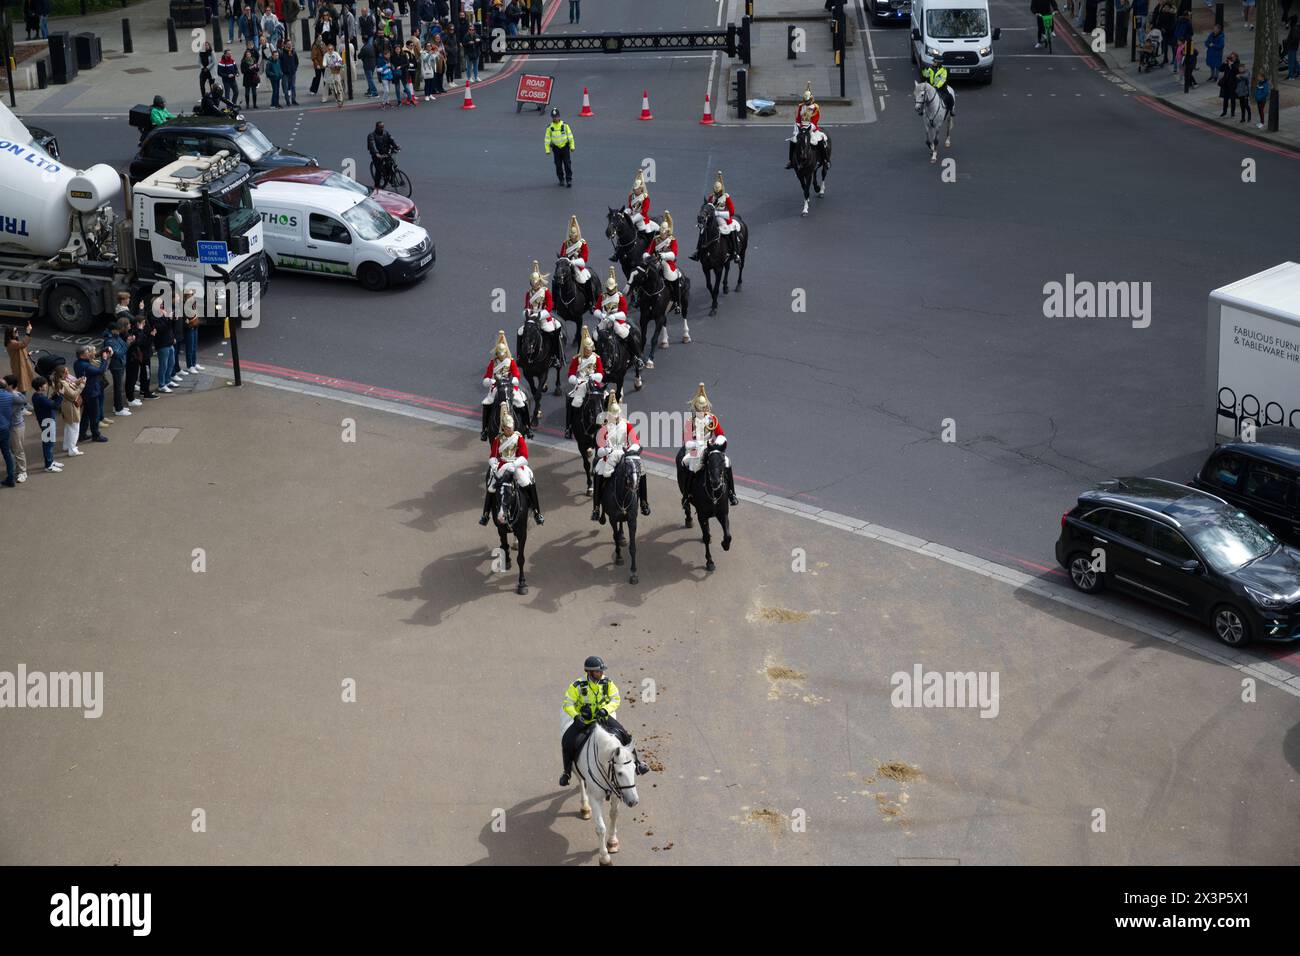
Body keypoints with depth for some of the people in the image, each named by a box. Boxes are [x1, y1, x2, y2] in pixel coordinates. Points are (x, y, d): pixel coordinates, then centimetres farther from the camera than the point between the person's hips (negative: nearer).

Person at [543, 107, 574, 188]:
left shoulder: (565, 125, -5)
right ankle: (561, 180, 20)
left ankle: (569, 180, -2)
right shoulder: (550, 127, -4)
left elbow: (570, 136, 0)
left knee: (567, 164, -6)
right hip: (556, 148, 1)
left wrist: (572, 146, -1)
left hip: (565, 147, -1)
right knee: (558, 165, 6)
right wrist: (547, 150, -4)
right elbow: (547, 139, 0)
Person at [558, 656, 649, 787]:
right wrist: (576, 716, -31)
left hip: (602, 717, 2)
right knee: (567, 741, -19)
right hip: (583, 721, -2)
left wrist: (605, 709, -30)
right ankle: (567, 772, 1)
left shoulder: (607, 683, -9)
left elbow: (616, 700, -11)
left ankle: (636, 763, 9)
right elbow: (568, 704, -14)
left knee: (624, 734, -10)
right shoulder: (578, 686, -18)